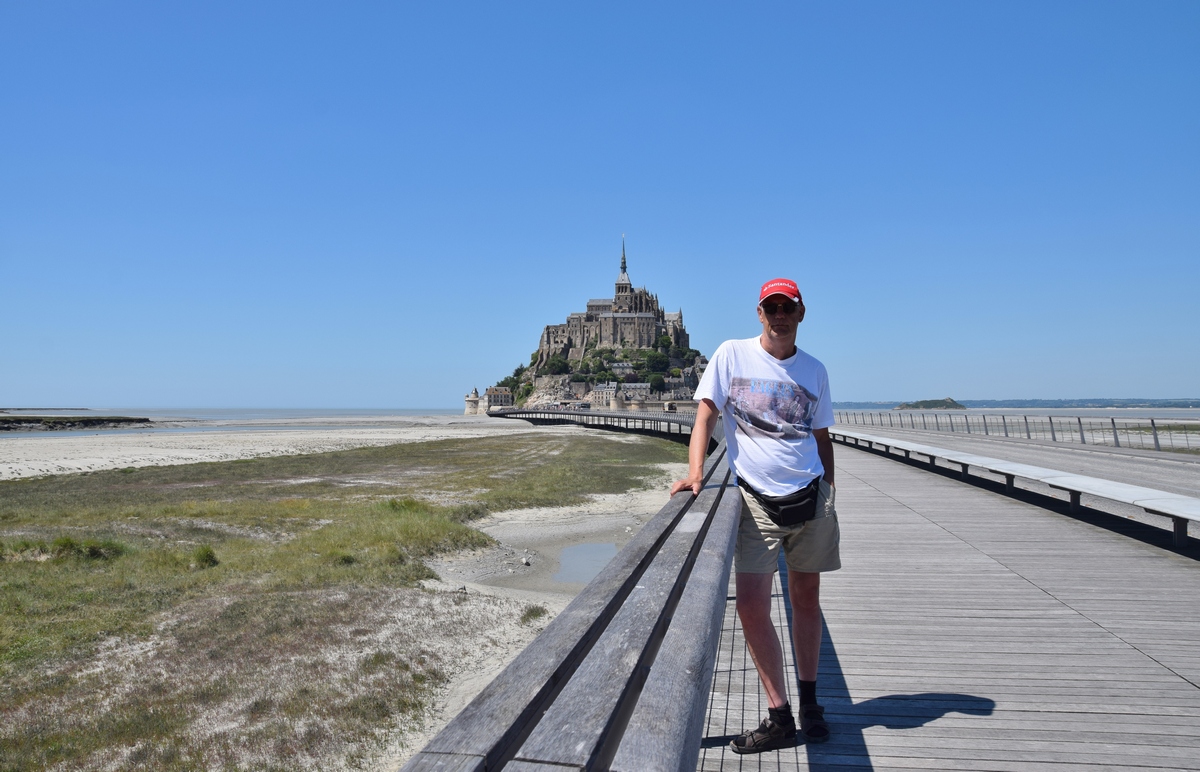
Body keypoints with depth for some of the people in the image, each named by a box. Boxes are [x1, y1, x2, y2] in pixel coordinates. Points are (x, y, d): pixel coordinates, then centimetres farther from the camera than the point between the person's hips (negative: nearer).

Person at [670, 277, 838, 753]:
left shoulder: (814, 370, 8)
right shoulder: (731, 355, 1)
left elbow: (822, 438, 14)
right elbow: (706, 414, -4)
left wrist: (829, 499, 13)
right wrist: (695, 470, -18)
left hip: (810, 495, 2)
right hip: (756, 500, -2)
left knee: (806, 597, 11)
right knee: (751, 607, -8)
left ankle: (809, 701, 29)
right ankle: (779, 717, 6)